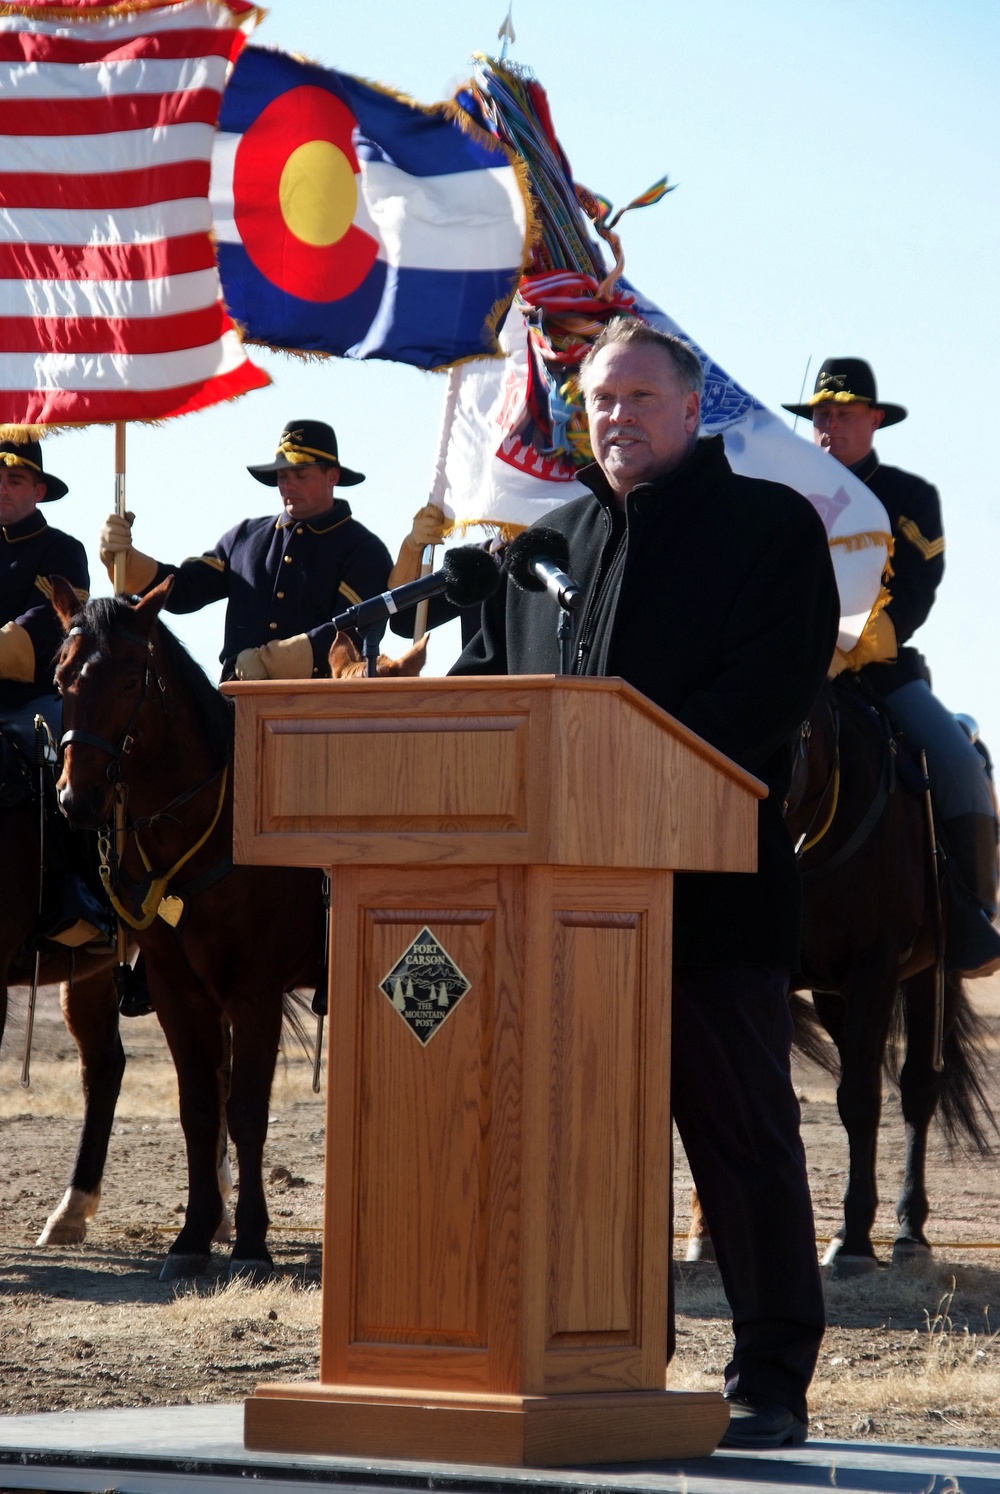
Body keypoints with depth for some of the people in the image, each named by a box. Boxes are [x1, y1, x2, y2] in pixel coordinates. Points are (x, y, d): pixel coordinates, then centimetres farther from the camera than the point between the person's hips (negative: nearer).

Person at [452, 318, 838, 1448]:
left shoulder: (770, 526, 2)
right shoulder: (547, 541, 20)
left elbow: (775, 685, -10)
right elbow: (484, 673, 18)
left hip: (712, 887, -6)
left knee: (742, 1134, -2)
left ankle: (772, 1382, 3)